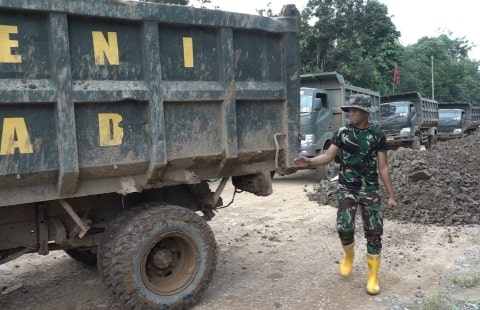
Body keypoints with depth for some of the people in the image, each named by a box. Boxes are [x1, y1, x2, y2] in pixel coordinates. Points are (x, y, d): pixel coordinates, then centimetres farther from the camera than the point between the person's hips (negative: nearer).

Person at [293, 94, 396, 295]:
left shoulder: (377, 136, -1)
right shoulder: (342, 133, 1)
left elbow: (383, 168, 2)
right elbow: (328, 156, -5)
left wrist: (391, 195, 1)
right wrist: (309, 162, -24)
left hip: (370, 190, 0)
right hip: (346, 189, 0)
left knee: (374, 232, 0)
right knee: (344, 228, -12)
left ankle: (373, 277, 15)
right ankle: (348, 256, 22)